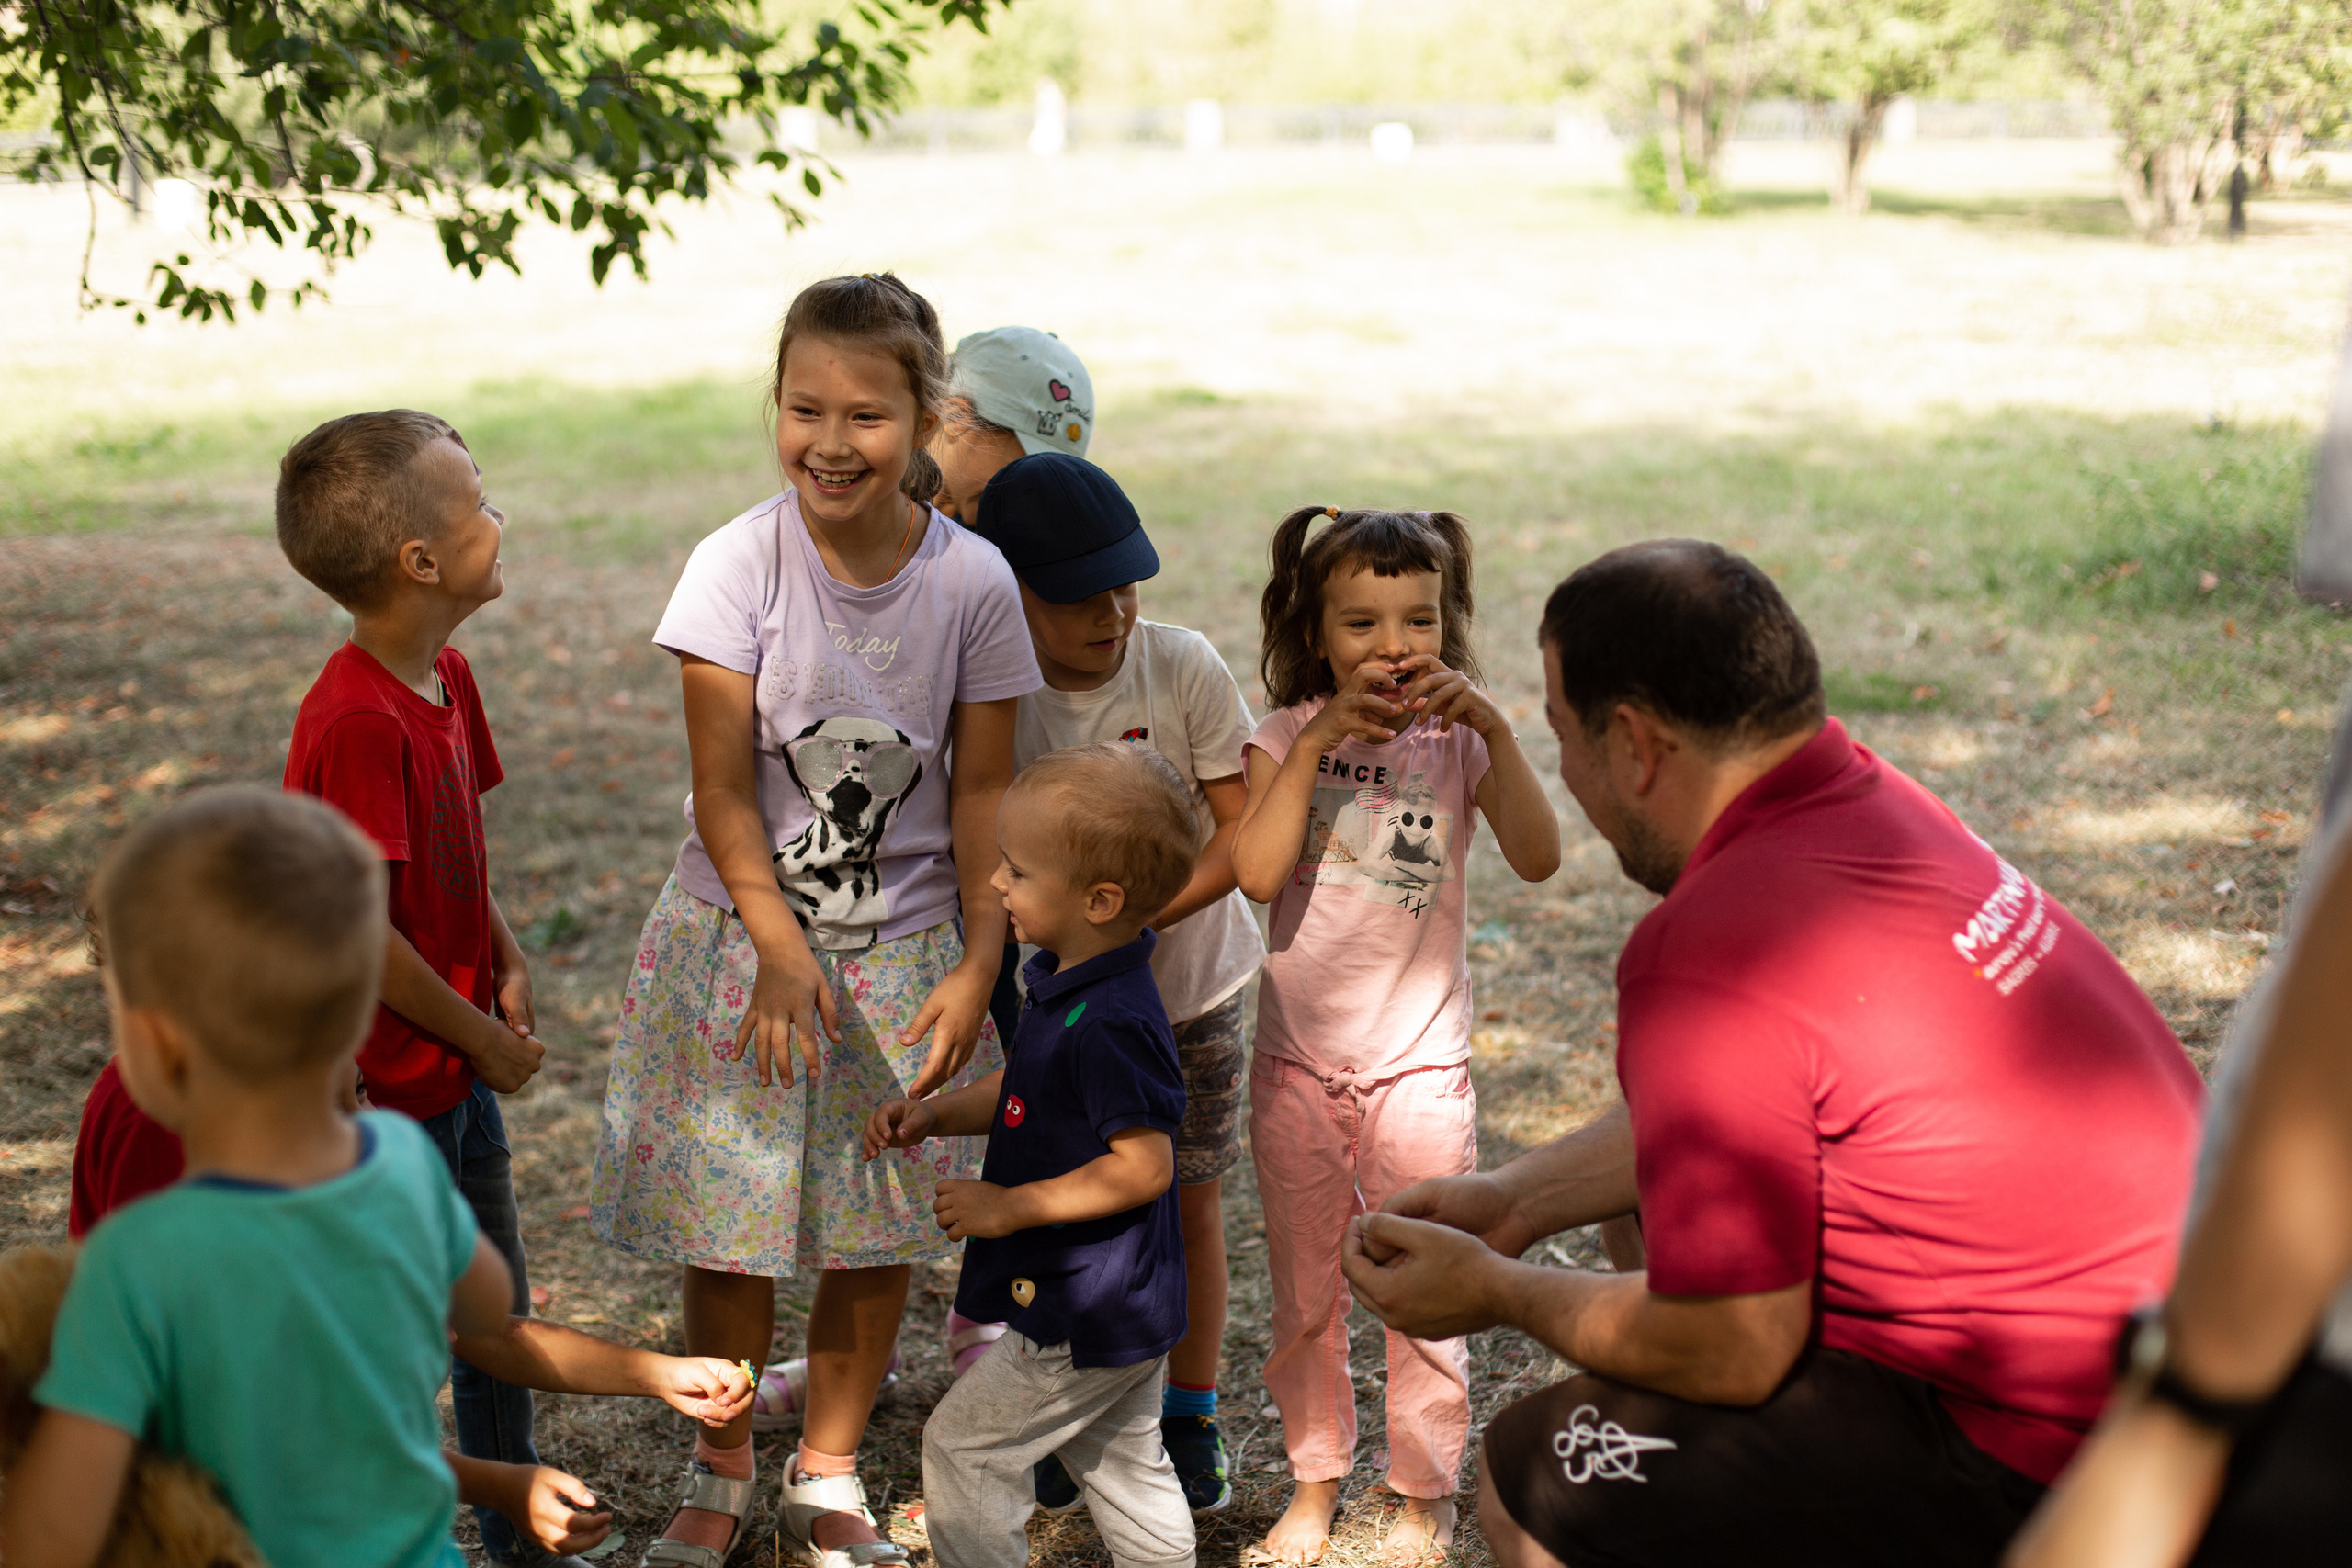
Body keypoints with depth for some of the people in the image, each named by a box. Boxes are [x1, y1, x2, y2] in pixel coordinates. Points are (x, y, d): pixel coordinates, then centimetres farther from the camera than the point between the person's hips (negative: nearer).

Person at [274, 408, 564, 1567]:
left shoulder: (447, 677, 3)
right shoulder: (353, 721, -26)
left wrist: (504, 962, -1)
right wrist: (479, 1034, -14)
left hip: (461, 1068, 9)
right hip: (386, 1079, -9)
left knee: (496, 1308, 21)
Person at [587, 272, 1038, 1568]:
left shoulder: (973, 582, -10)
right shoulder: (738, 564, -14)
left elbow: (982, 790, -3)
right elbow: (722, 790, -13)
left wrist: (977, 965, -10)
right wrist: (782, 946, -24)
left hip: (903, 950, 1)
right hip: (739, 936, -1)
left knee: (877, 1226, 10)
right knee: (726, 1216, 8)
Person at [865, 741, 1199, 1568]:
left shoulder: (1109, 1025, -29)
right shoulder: (1067, 983, 3)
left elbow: (1144, 1166, -29)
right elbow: (1027, 1093, 16)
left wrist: (1009, 1206, -22)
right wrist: (932, 1114, 1)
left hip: (1085, 1313, -10)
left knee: (963, 1444, 3)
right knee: (1122, 1460, 22)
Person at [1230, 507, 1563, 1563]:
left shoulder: (1457, 741, -4)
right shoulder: (1287, 736, -3)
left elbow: (1538, 859, -19)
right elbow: (1258, 872, -19)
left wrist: (1495, 732, -27)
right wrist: (1319, 741, -22)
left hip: (1419, 1063, -1)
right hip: (1297, 1061, 1)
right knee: (1304, 1296, 14)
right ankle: (1315, 1481, 32)